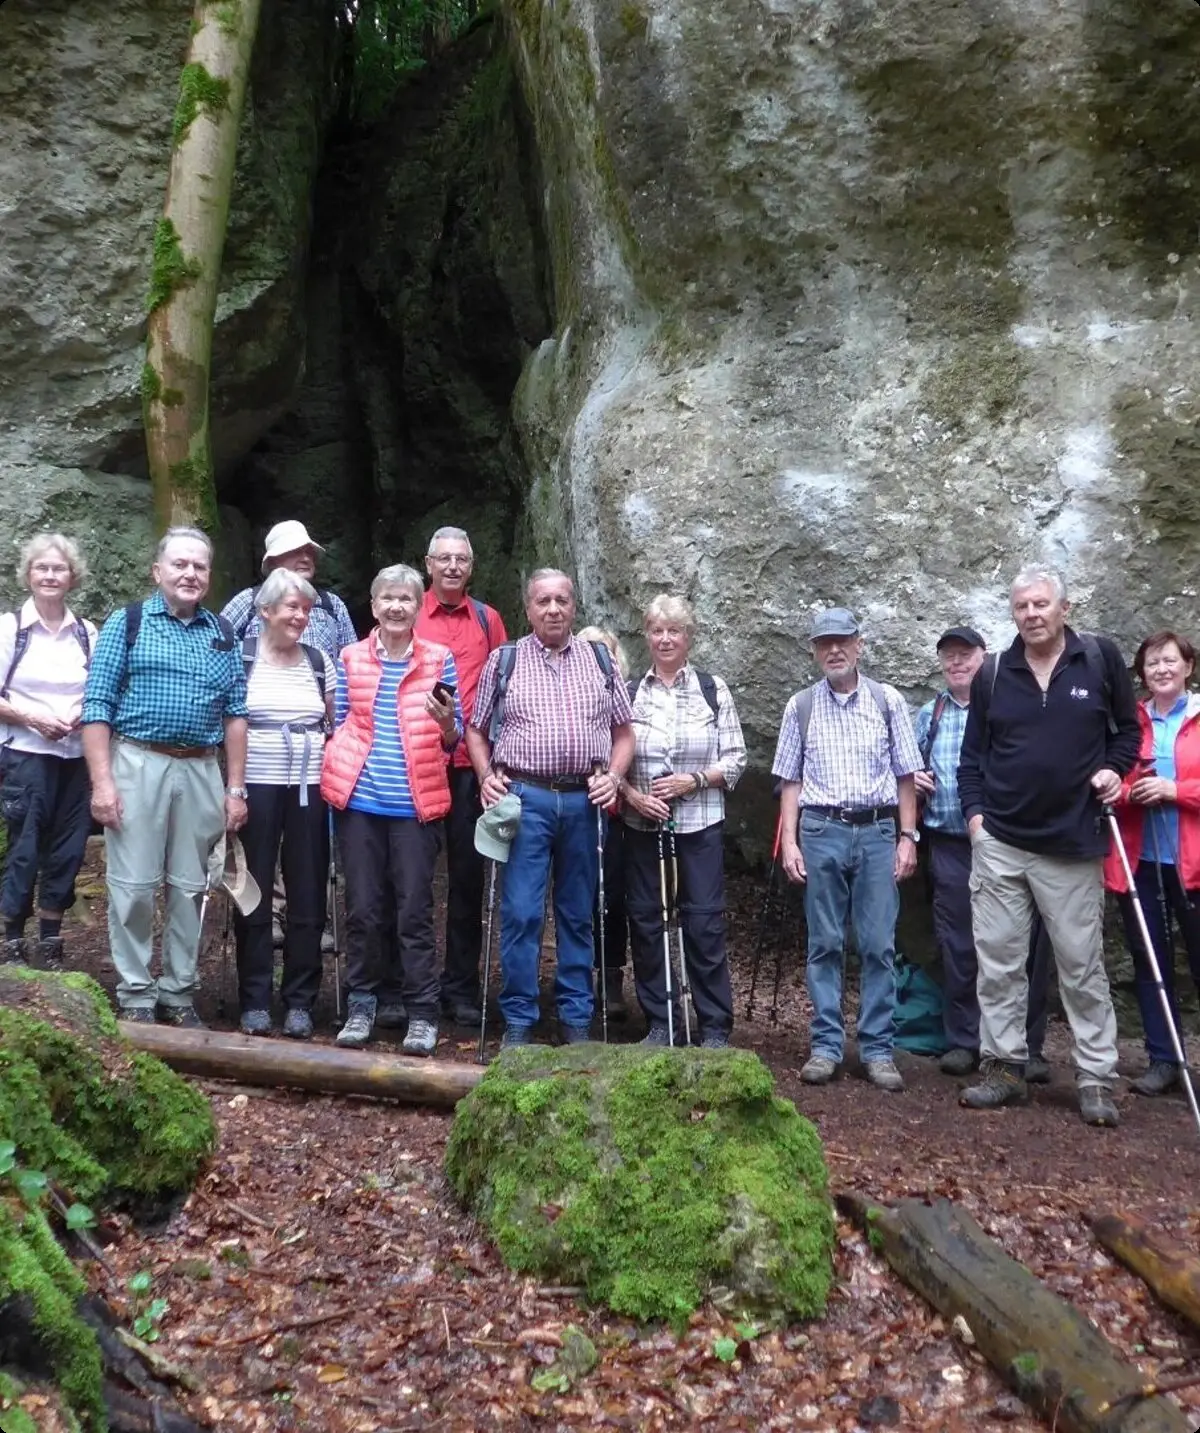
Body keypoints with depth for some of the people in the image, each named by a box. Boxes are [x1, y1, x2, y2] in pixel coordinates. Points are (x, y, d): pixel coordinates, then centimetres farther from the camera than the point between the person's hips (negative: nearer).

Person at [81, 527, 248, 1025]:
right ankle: (135, 997, 12)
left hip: (202, 771, 3)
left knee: (190, 887, 8)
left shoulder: (223, 634, 11)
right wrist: (102, 781, -11)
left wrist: (235, 788, 4)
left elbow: (235, 713, 10)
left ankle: (179, 993, 19)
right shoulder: (127, 623, 2)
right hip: (137, 765, -3)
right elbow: (97, 705, -3)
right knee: (134, 886, 0)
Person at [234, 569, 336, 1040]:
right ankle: (254, 1001, 15)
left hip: (309, 788, 3)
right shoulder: (240, 657, 0)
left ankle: (300, 1001, 15)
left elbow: (338, 725, 15)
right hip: (256, 786, -2)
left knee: (308, 896, 4)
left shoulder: (319, 662, 9)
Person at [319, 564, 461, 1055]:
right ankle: (361, 1004, 18)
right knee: (362, 909, 5)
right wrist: (336, 776, 5)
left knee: (415, 911, 0)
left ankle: (422, 1015, 8)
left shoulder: (440, 659, 5)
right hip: (359, 800, 2)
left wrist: (447, 724, -15)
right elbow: (339, 723, 14)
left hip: (415, 802, -1)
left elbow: (455, 737, 6)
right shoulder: (351, 658, 8)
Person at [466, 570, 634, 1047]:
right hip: (525, 798, -2)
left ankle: (577, 1020, 19)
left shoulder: (600, 660, 11)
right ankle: (518, 1021, 8)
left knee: (578, 914, 9)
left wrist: (614, 777, -1)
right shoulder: (504, 659, 7)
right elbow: (476, 729, 11)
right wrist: (486, 776, -3)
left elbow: (623, 730, 14)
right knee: (521, 913, -3)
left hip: (585, 800, 2)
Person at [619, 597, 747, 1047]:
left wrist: (694, 780, -13)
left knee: (705, 923, 0)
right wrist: (631, 794, -12)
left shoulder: (713, 689, 3)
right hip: (642, 824, 2)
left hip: (700, 824, -2)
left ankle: (715, 1027, 11)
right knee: (645, 921, 6)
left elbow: (735, 757, 1)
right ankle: (658, 1022, 20)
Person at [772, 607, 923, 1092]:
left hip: (877, 831, 0)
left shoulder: (888, 701, 5)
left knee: (879, 946, 1)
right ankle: (826, 1046, 13)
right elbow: (791, 780, 9)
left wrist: (908, 837, 1)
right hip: (821, 831, 1)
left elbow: (905, 776, 7)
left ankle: (877, 1049, 10)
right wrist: (788, 842, 2)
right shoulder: (800, 707, 7)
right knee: (824, 944, 6)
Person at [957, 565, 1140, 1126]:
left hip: (1073, 845, -2)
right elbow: (972, 753, 12)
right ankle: (1004, 1068, 16)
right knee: (998, 961, 5)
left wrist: (1114, 768, -4)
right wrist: (974, 812, 1)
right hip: (999, 843, 2)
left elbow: (1128, 727, 13)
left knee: (1083, 965, 4)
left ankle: (1097, 1079, 13)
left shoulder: (1101, 658, 1)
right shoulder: (993, 674, 6)